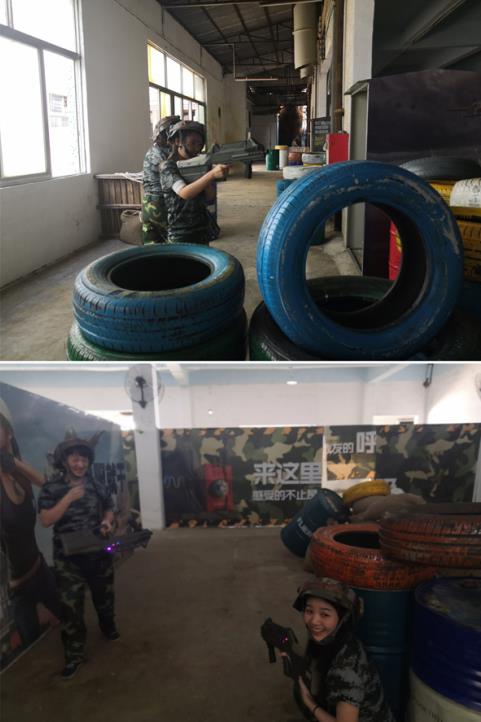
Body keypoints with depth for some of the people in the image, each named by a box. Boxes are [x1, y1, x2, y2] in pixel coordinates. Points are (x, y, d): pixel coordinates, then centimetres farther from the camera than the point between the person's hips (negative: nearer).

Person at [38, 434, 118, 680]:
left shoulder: (96, 485, -1)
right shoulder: (51, 487, -9)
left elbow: (109, 509, 12)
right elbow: (46, 520, -16)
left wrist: (107, 522, -10)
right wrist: (69, 497, -25)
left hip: (99, 552, 3)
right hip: (68, 557, -3)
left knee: (104, 595, 21)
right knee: (71, 605, 0)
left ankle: (109, 628, 47)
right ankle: (74, 654, 13)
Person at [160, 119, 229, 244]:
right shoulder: (168, 167, -11)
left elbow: (210, 197, 2)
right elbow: (184, 193, -30)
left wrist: (204, 172, -14)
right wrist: (212, 174, -40)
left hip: (202, 230, 6)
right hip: (181, 235, -6)